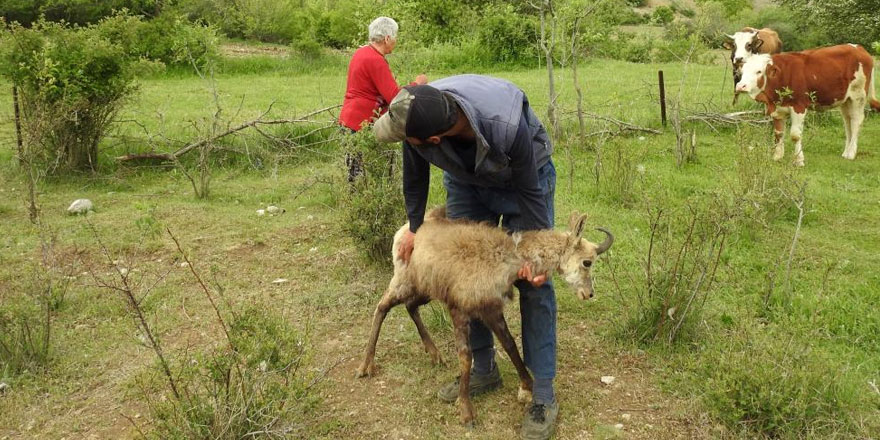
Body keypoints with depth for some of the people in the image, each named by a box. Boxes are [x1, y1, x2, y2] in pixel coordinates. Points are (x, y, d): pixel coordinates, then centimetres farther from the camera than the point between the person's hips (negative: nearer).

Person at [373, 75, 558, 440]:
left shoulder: (507, 125, -44)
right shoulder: (417, 115, -31)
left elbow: (529, 191, -24)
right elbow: (415, 175, -7)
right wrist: (414, 226, 5)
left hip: (524, 177, -4)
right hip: (466, 181, 5)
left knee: (532, 281, -9)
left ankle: (543, 394, 0)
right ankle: (484, 370, 23)